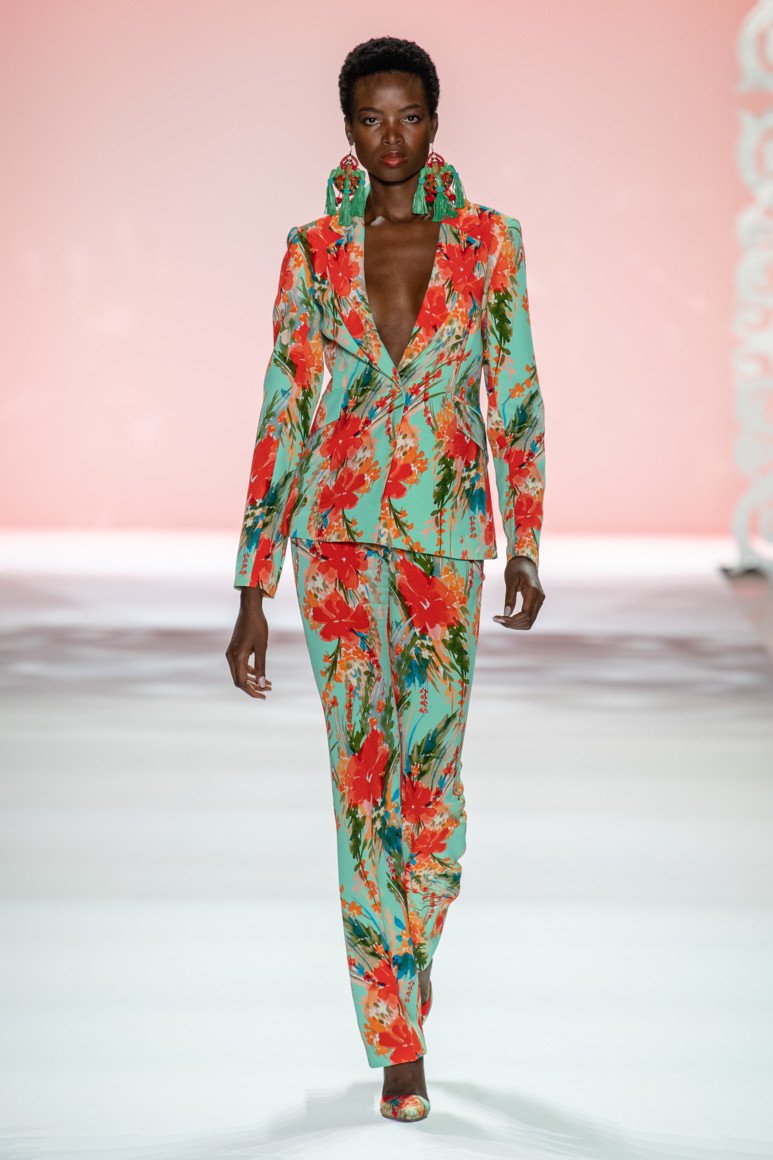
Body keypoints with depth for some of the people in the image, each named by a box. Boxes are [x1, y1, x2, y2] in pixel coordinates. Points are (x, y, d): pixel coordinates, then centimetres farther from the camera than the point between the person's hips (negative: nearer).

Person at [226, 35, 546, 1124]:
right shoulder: (313, 253, 1)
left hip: (449, 539, 1)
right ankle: (400, 1050, -3)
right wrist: (253, 593, -1)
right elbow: (283, 419, 1)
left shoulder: (489, 241, 2)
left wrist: (527, 544, 6)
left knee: (433, 771, 5)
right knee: (365, 775, -7)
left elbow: (517, 397, 8)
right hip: (340, 533, -1)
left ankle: (402, 974, 30)